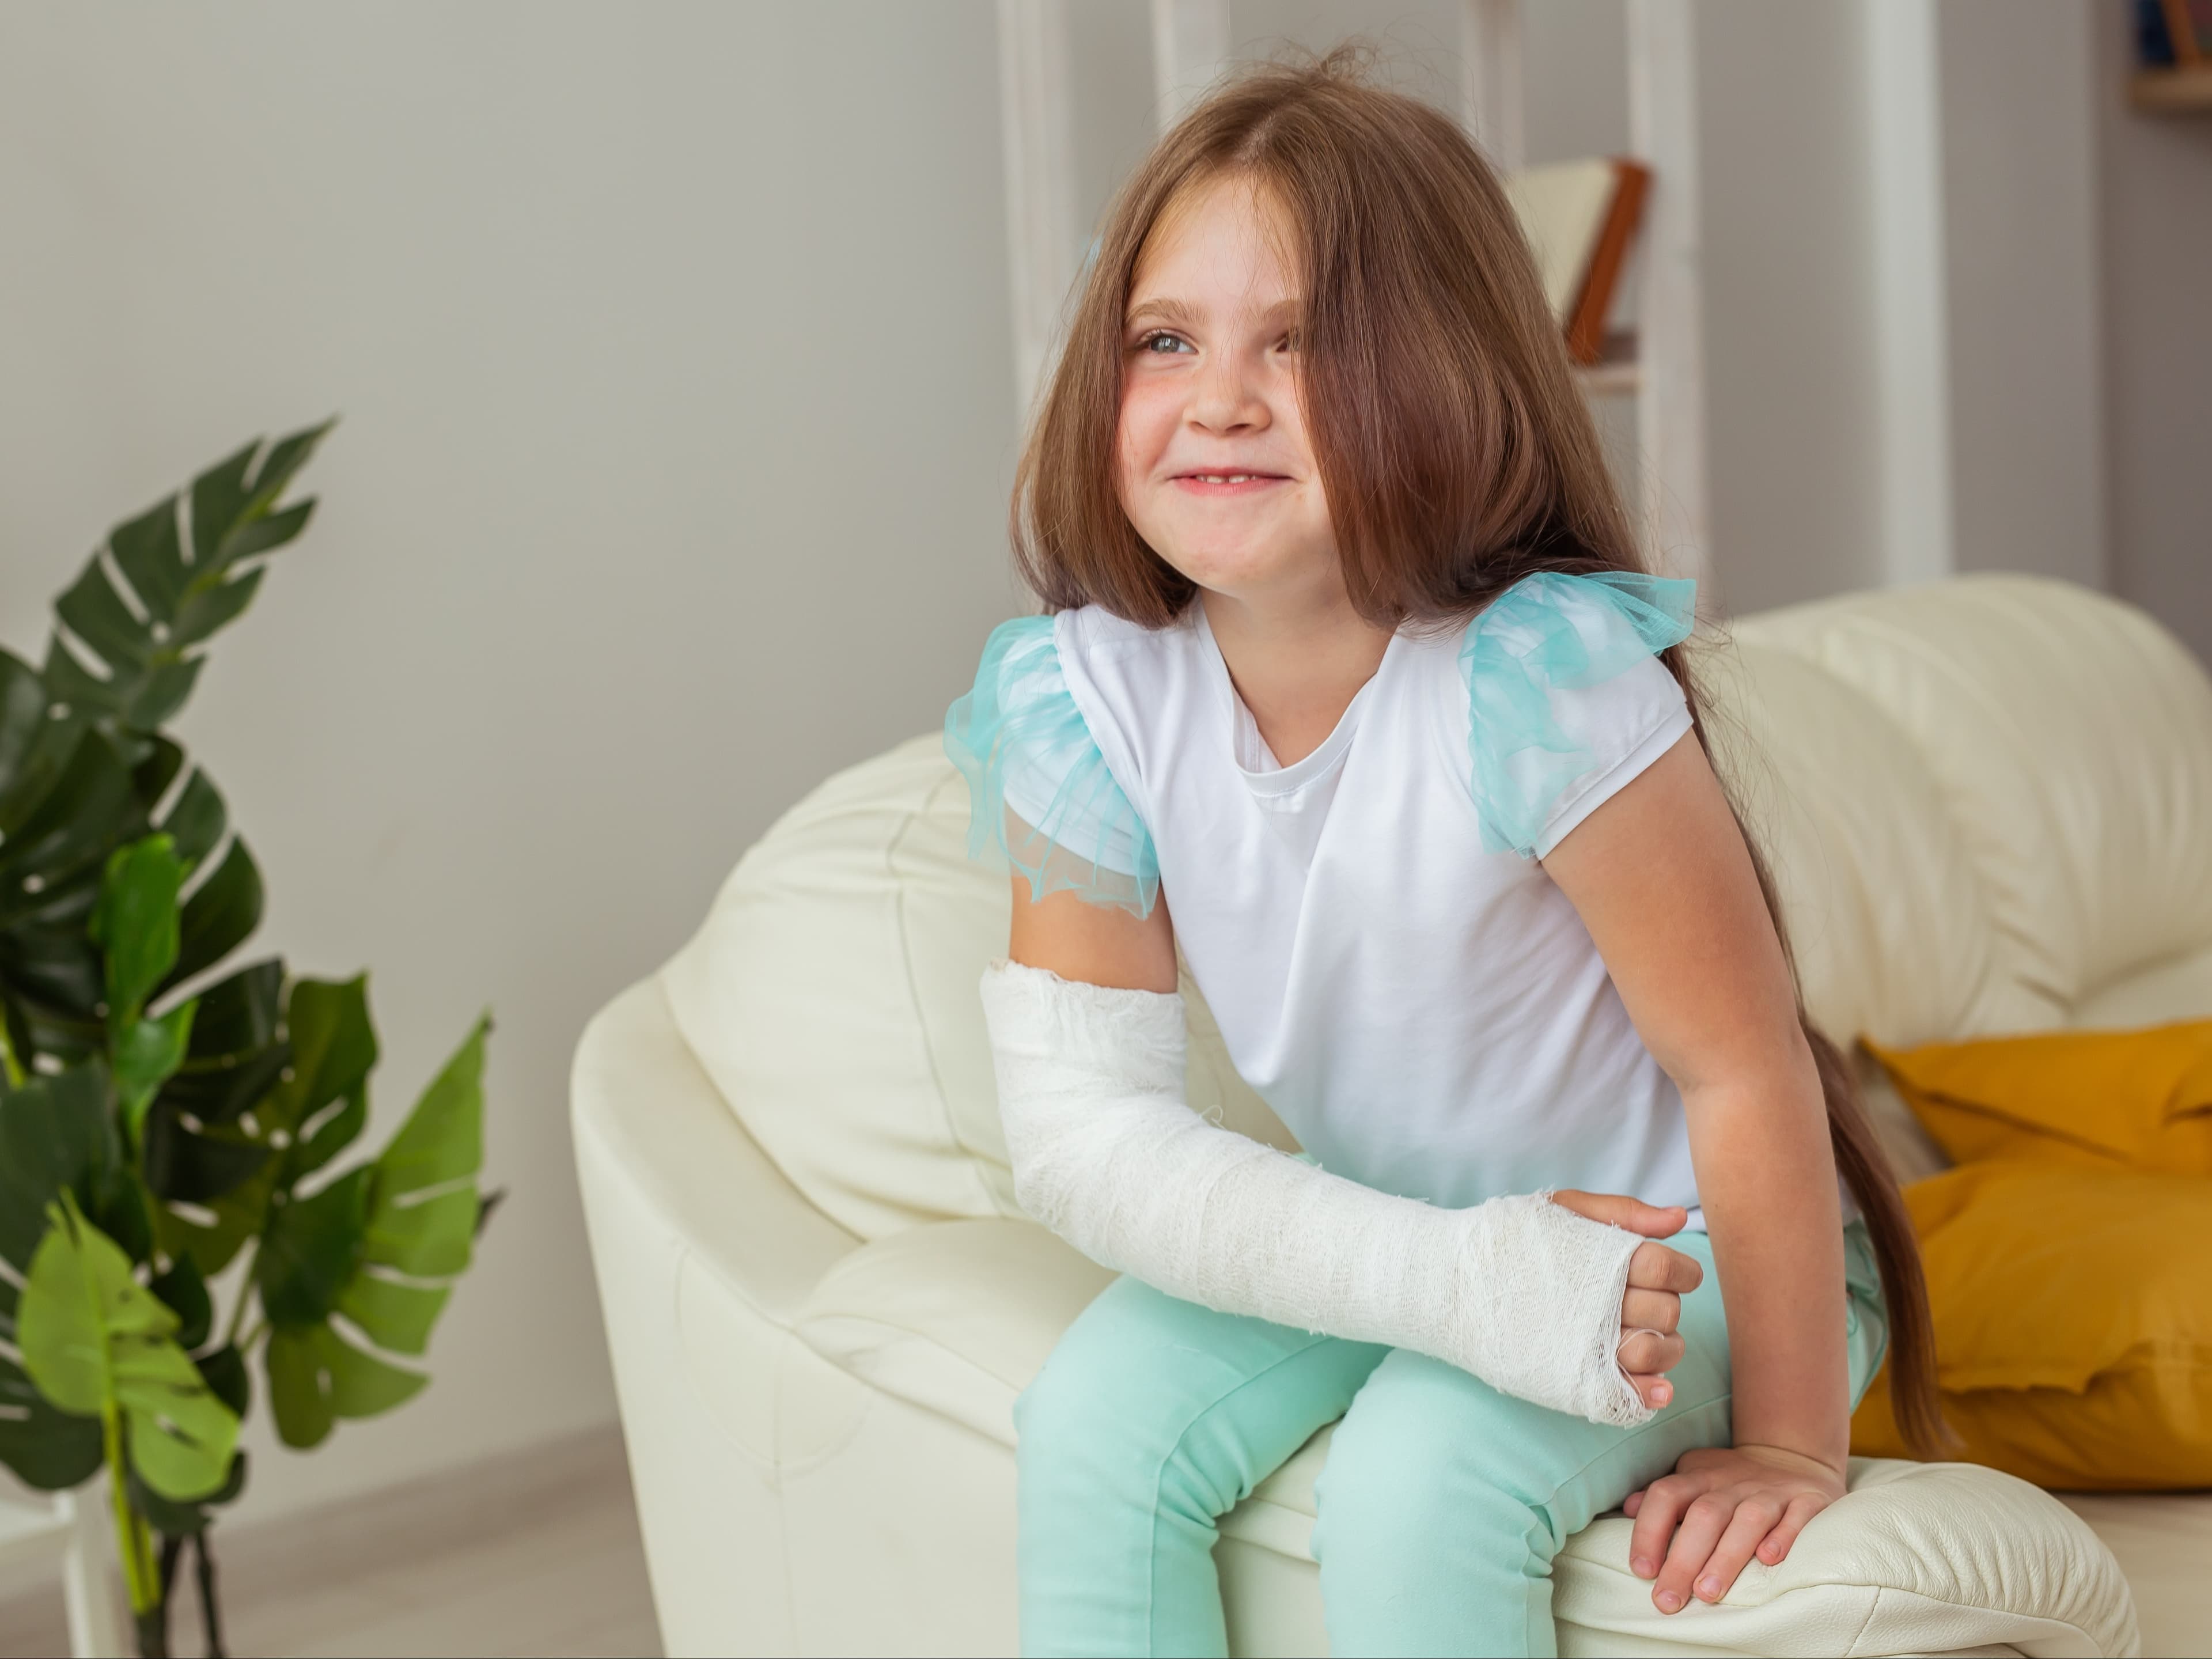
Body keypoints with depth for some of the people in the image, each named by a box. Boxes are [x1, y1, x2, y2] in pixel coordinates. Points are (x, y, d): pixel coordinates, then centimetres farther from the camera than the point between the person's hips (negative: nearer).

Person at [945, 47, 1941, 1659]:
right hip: (1378, 1235, 5)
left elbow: (1746, 1070, -23)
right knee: (1095, 1424, -17)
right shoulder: (1077, 701, -17)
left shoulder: (1539, 679, -31)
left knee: (1415, 1484, -28)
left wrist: (1787, 1444, -14)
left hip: (1685, 1251, -4)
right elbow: (1079, 1120, -18)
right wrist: (1450, 1277, -31)